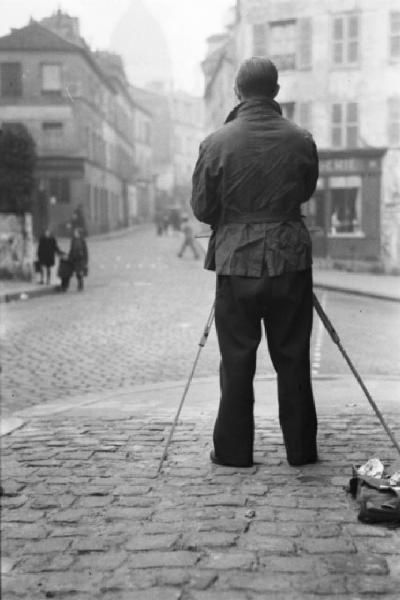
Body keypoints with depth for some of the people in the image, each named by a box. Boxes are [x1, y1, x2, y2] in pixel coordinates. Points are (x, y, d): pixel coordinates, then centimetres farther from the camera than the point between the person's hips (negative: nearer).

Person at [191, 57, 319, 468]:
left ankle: (233, 450, 14)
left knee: (237, 361, 7)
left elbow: (202, 209, -1)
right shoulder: (301, 141, -2)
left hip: (237, 263, -1)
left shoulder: (217, 143, -8)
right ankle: (301, 449, 17)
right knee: (293, 360, 9)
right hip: (291, 260, 2)